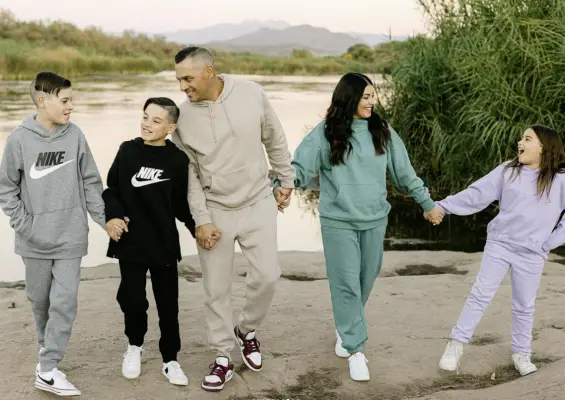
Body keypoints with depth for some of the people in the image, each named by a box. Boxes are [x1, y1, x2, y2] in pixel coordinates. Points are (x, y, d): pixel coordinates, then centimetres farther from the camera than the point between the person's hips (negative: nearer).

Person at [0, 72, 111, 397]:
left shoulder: (75, 135, -4)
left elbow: (90, 183, 3)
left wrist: (106, 219, -3)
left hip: (71, 236, 0)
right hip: (35, 239, 0)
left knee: (65, 301, -5)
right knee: (40, 299, 15)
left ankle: (48, 369, 2)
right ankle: (48, 346, 40)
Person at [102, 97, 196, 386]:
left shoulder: (178, 160, -8)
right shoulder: (127, 150, -2)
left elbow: (182, 204, -2)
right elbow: (111, 189, 5)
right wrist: (112, 215, -11)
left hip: (164, 243, -1)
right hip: (130, 242, 1)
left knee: (168, 304, 7)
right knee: (132, 299, 5)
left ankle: (170, 360, 22)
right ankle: (135, 346, 33)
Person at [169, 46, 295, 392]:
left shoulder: (252, 94, -10)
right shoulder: (184, 115, -10)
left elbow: (275, 140, 4)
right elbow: (188, 173, -6)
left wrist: (287, 179, 12)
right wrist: (201, 220, -10)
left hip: (258, 202, 0)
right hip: (215, 210, 0)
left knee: (267, 276, 0)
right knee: (217, 290, 5)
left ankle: (247, 331, 28)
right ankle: (224, 357, 21)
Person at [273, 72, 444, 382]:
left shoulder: (382, 131, 4)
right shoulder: (325, 133, -7)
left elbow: (405, 173, 10)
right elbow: (300, 165, -11)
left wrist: (427, 203, 13)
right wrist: (282, 185, -29)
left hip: (375, 220, 4)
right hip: (338, 222, -3)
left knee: (365, 282, 13)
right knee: (346, 284, -3)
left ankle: (346, 330, 36)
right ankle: (356, 350, 5)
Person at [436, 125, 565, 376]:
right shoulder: (507, 171, 0)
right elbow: (476, 194, 0)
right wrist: (443, 206, -5)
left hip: (531, 253, -1)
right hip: (499, 244, 1)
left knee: (524, 306, 9)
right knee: (481, 294, 1)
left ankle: (521, 353, 25)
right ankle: (456, 344, 7)